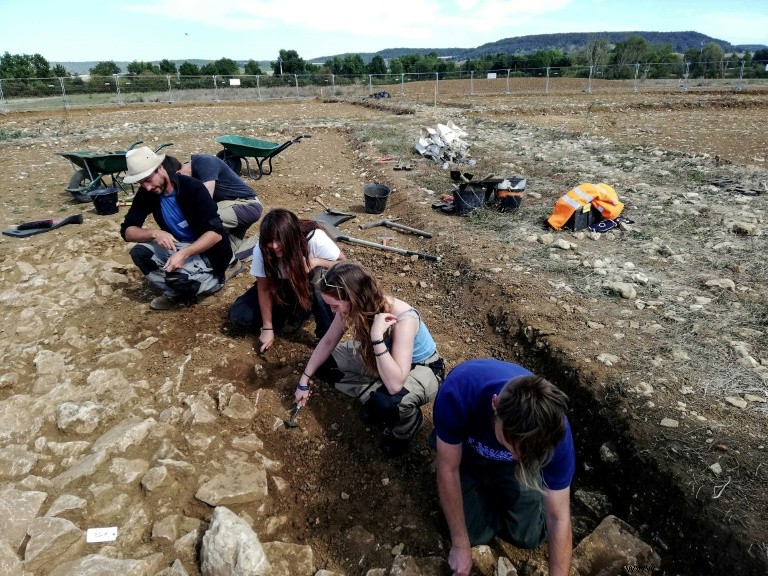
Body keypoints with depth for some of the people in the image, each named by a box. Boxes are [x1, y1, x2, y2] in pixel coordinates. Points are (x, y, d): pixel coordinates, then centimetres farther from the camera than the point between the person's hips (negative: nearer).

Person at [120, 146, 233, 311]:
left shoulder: (193, 188, -22)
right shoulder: (146, 193, -5)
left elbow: (216, 232, -28)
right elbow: (127, 231, -8)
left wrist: (184, 253, -40)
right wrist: (154, 232, -29)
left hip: (208, 251, -6)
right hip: (178, 246, 7)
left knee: (177, 274, -33)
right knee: (139, 253, -16)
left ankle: (211, 280, -1)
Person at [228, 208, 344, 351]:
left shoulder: (314, 238, -33)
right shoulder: (261, 249, -26)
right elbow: (264, 288, -17)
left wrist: (316, 261, -38)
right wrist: (267, 328, -17)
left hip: (310, 283, -2)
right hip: (280, 286, 2)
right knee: (239, 316, -15)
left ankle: (328, 337, -15)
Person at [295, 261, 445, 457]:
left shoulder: (402, 319, -39)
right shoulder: (356, 307, -21)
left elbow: (394, 384, -44)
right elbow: (328, 341, -3)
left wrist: (377, 337, -49)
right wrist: (305, 380, 2)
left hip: (423, 369, -6)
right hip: (381, 360, 6)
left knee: (387, 402, -38)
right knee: (324, 363, -5)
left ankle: (405, 430, -2)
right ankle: (377, 398, 3)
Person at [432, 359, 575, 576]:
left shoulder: (553, 430, -37)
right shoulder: (458, 392, -44)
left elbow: (559, 518, -24)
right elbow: (448, 469, -27)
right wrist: (460, 545, -19)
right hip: (465, 453, -1)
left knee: (529, 537, -3)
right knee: (473, 532, -8)